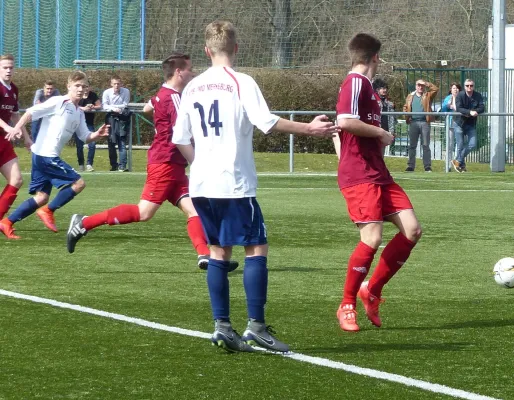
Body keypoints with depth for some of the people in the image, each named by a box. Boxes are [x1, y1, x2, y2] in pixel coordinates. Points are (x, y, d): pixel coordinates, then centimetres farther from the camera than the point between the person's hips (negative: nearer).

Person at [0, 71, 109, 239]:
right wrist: (18, 127, -28)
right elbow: (31, 112, -14)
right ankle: (48, 211, -1)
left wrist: (98, 134, 0)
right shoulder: (58, 102, -9)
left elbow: (85, 137, 20)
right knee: (78, 183, -7)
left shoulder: (79, 113, 17)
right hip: (46, 155, -9)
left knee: (41, 197, 9)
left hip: (49, 157, 9)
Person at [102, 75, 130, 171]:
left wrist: (111, 106, -11)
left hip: (122, 118, -1)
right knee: (111, 143, 4)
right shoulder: (107, 92, -5)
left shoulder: (126, 92, -6)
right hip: (111, 118, 1)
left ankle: (122, 166, -11)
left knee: (122, 143, -8)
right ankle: (114, 165, 13)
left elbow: (125, 106, -7)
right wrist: (114, 109, -24)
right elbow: (104, 106, -8)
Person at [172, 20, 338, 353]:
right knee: (257, 248, -1)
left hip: (201, 185, 6)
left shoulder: (193, 87, 10)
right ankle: (256, 326, -9)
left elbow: (180, 139, 13)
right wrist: (309, 129, -9)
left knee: (219, 251, 11)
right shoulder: (241, 83, -7)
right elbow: (267, 122, -18)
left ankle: (222, 326, 7)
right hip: (234, 184, -6)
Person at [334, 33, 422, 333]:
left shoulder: (365, 84, 20)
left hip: (377, 173, 10)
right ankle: (347, 305, 0)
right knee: (372, 239, -16)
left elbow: (347, 124, 29)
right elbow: (345, 122, -25)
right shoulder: (356, 82, -10)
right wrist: (380, 133, -13)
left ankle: (372, 291, 10)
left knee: (412, 230, -1)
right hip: (359, 176, -10)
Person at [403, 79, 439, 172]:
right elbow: (405, 107, 17)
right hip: (413, 122, 2)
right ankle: (411, 166, 9)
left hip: (424, 122, -2)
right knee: (412, 145, 5)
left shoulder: (427, 96, 8)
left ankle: (427, 166, 1)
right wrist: (407, 116, 0)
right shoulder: (410, 96, 15)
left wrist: (426, 84, -4)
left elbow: (435, 89, -6)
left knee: (426, 145, -1)